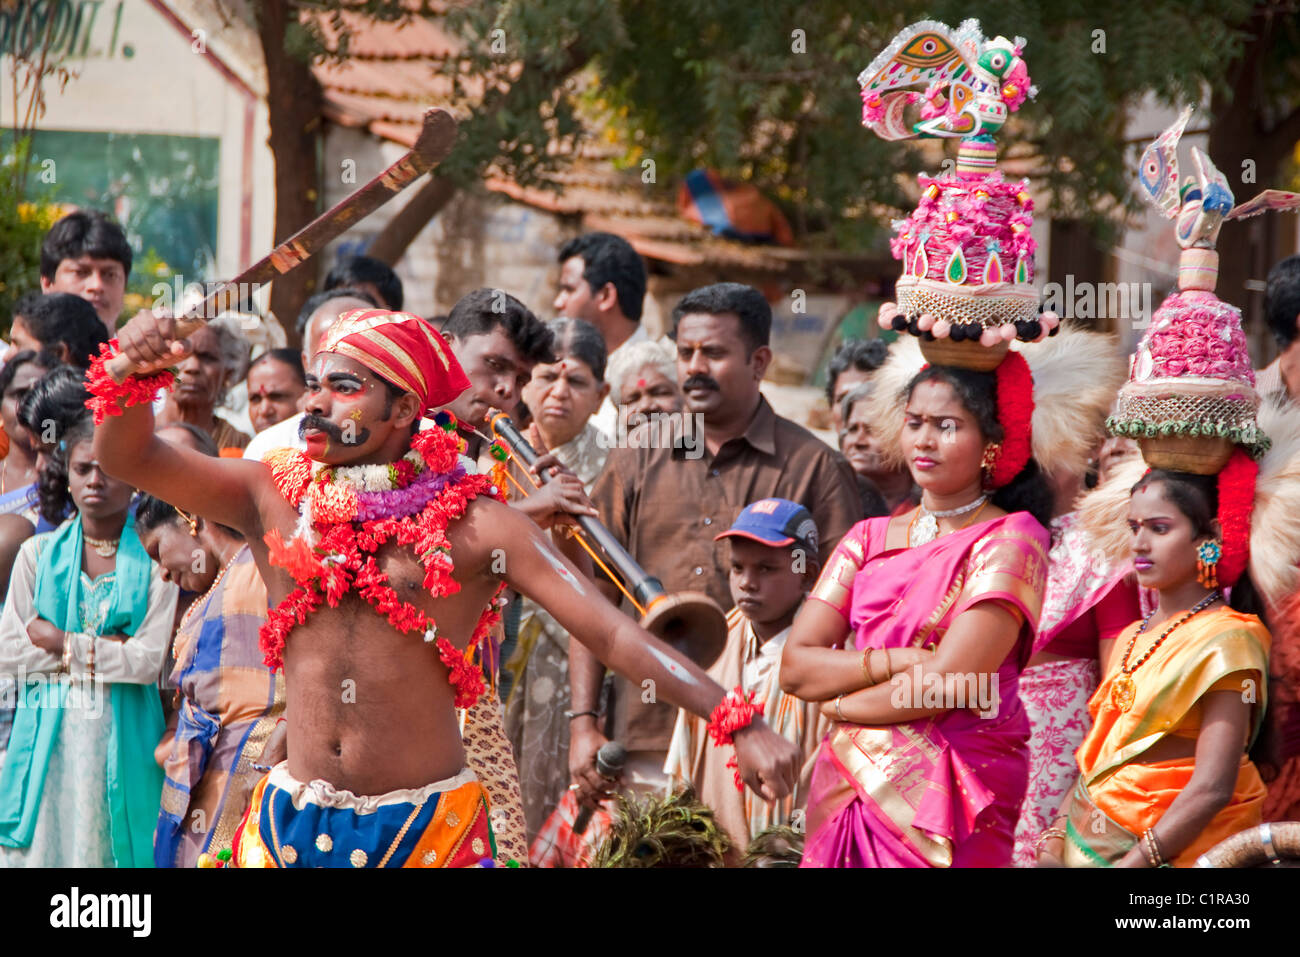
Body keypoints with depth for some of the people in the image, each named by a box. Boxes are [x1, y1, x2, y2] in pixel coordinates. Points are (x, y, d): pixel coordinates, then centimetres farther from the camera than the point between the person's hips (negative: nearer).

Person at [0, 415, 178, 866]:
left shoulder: (153, 559, -1)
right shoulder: (38, 554, 7)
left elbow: (150, 661, -9)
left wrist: (60, 642, -8)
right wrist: (101, 652, -8)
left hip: (122, 738, -2)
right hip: (47, 738, 2)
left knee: (114, 847, -3)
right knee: (41, 849, -2)